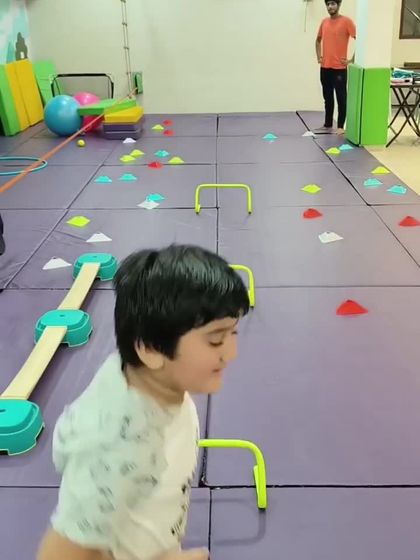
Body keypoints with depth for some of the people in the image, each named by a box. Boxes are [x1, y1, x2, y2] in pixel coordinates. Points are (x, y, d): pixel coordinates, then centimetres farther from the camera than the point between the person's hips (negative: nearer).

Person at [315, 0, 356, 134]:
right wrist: (319, 56, 14)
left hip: (339, 68, -6)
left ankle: (340, 127, 3)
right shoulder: (324, 22, 10)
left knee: (341, 98, -1)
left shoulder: (346, 21, -8)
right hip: (325, 67, 6)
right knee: (328, 98, 12)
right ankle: (327, 125, 21)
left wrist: (352, 60, -12)